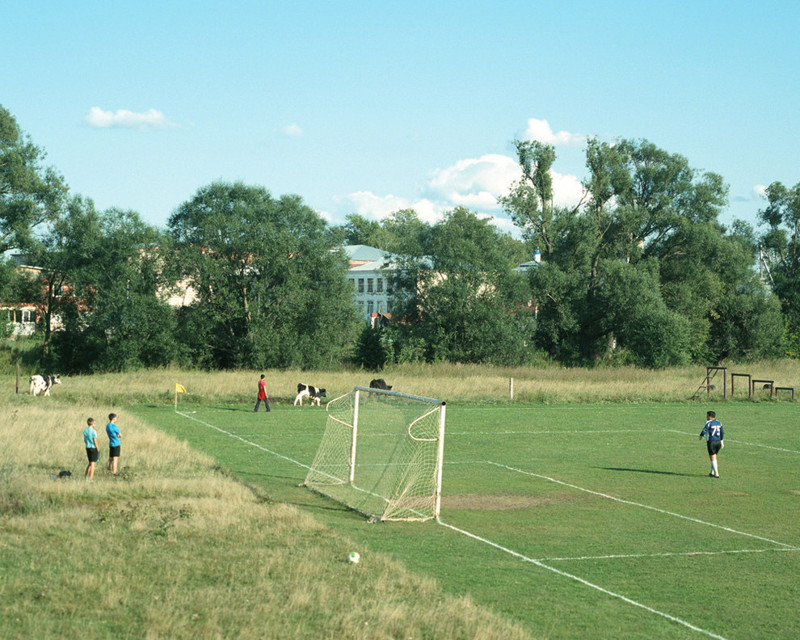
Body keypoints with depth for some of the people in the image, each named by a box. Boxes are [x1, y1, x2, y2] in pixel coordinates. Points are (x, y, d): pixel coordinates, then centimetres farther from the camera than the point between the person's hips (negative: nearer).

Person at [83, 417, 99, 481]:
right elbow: (95, 442, -15)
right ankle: (90, 479, -1)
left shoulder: (85, 431, 4)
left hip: (88, 448, 6)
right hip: (93, 448, -6)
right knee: (92, 463, -1)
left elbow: (85, 441, 13)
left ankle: (85, 476, 20)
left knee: (90, 463, 20)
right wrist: (98, 450, -7)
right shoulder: (93, 432, -15)